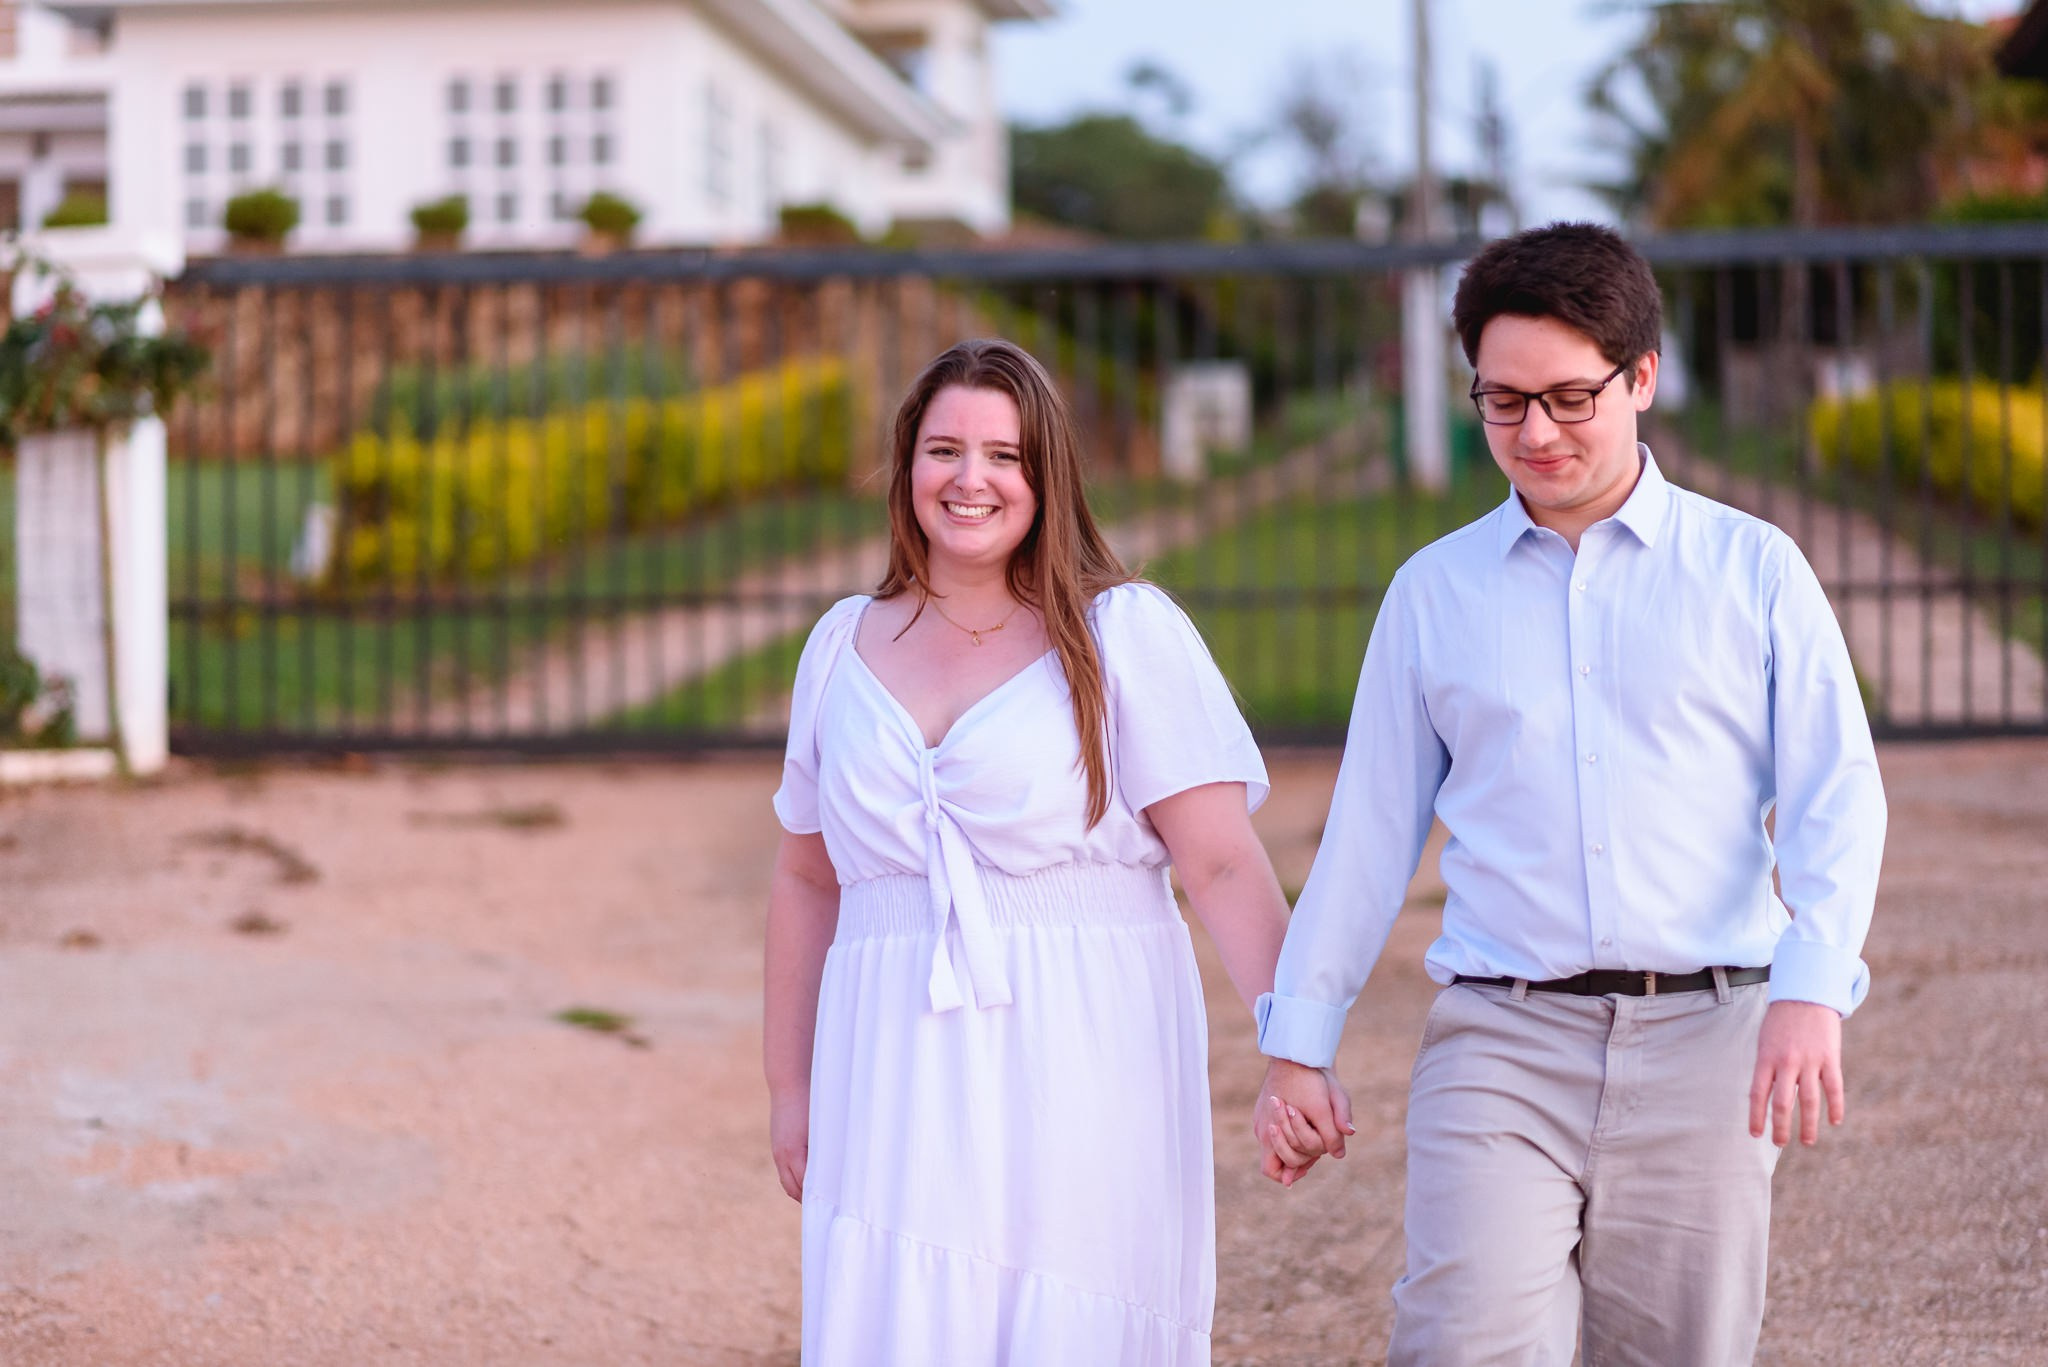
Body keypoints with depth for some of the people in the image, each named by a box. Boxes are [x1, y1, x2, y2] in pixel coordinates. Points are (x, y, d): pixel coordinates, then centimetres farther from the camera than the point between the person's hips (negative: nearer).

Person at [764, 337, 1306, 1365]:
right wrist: (789, 1087, 17)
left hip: (1082, 1083, -3)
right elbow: (806, 882, 19)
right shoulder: (844, 646, 13)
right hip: (899, 1100, 3)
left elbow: (1223, 865, -7)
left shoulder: (1128, 634, 0)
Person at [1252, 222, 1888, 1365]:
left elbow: (1835, 799, -1)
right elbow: (1371, 830, 15)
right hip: (1500, 1041, 1)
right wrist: (1298, 1044, 13)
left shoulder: (1753, 570, 7)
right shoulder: (1435, 591, 12)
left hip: (1702, 1041, 0)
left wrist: (1811, 990, -18)